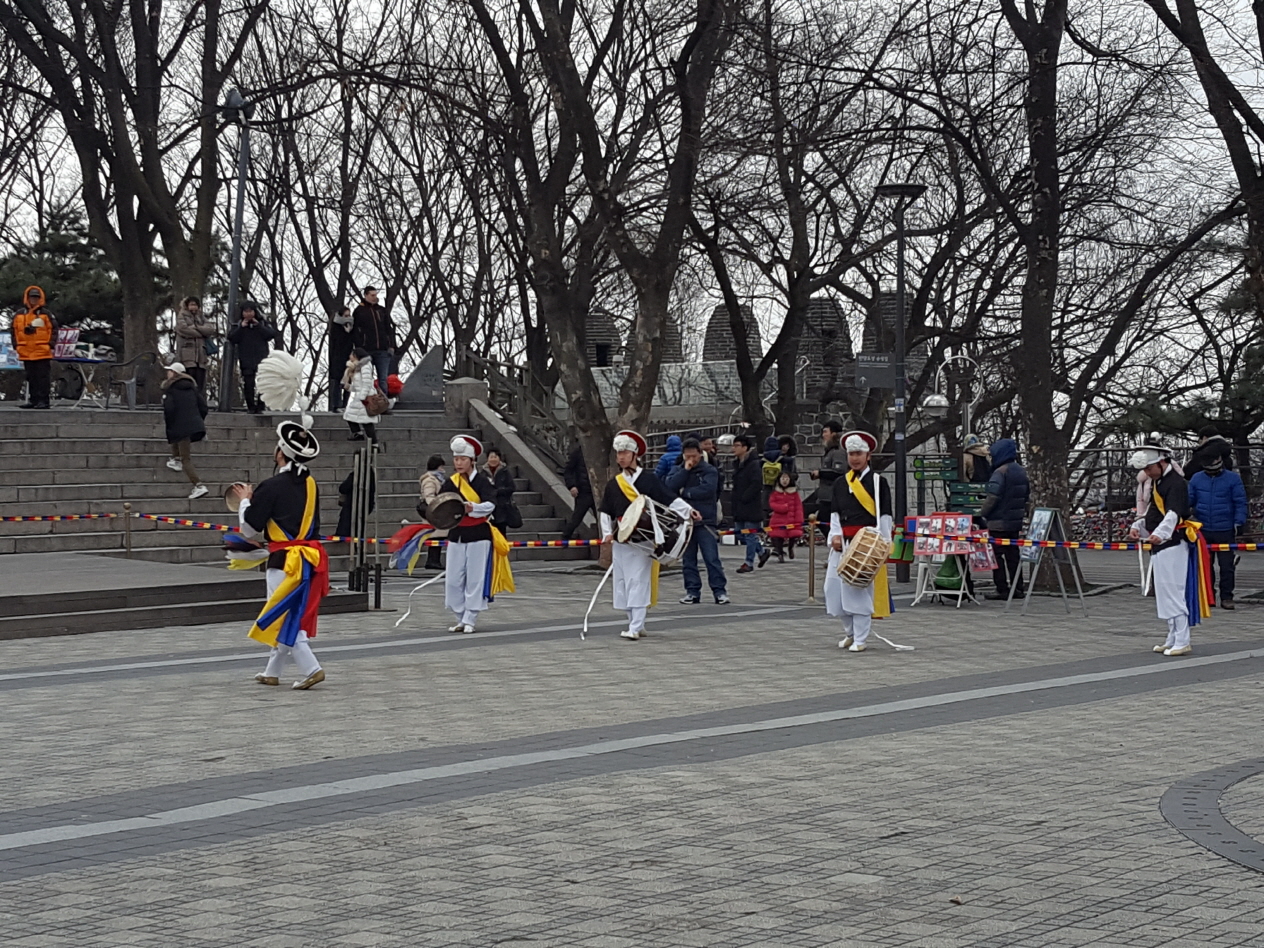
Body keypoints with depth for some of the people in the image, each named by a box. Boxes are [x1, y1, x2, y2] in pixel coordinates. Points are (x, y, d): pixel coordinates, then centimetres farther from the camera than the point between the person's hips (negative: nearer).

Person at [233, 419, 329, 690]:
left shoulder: (273, 487, -14)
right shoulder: (310, 484, 8)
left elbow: (250, 530, -8)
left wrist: (245, 501, 10)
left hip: (286, 561, -8)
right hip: (310, 558, 8)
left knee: (283, 619, -1)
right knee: (289, 618, 16)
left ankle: (311, 669, -10)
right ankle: (272, 671, 27)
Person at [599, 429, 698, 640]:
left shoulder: (649, 479, -1)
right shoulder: (613, 484, 11)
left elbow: (669, 499, -3)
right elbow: (605, 512, 17)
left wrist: (688, 511, -14)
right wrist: (607, 533, 7)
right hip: (620, 540, 5)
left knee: (639, 581, -10)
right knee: (622, 581, 6)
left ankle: (636, 627, -13)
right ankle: (635, 624, 17)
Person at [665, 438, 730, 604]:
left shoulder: (709, 471, 1)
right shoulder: (677, 470, 11)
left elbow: (707, 489, -16)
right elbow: (670, 486, -7)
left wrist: (685, 492, -9)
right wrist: (685, 470, -10)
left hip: (705, 521, -4)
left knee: (712, 558, -7)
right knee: (688, 559, 7)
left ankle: (720, 591, -3)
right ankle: (692, 591, 14)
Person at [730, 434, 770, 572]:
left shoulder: (754, 464, -13)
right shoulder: (737, 463, 14)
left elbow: (757, 484, -20)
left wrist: (744, 498, -18)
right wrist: (736, 500, 11)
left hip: (751, 505, -9)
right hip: (739, 506, 9)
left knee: (750, 534, -2)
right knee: (740, 535, 11)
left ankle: (749, 563, 4)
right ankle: (762, 552, 27)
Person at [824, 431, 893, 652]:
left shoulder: (878, 482, -1)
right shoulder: (840, 483, 13)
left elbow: (884, 516, -3)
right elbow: (835, 512, 13)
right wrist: (835, 535, -3)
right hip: (842, 542, 5)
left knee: (861, 590, -6)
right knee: (835, 587, 6)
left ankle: (860, 639, 1)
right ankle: (850, 631, 25)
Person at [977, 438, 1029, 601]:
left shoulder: (1000, 472, -17)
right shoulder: (1021, 472, 11)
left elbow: (992, 497, -22)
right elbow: (1027, 494, 20)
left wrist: (981, 514, -14)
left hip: (999, 522, -8)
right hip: (1015, 521, 8)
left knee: (998, 555, -3)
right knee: (1013, 554, 14)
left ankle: (1002, 589, -4)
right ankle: (1017, 588, 16)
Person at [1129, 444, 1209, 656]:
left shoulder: (1176, 483, -14)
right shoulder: (1156, 483, 17)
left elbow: (1173, 513, -28)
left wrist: (1160, 533, -43)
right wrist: (1138, 527, 8)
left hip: (1173, 545, -10)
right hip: (1159, 546, 10)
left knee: (1173, 592, -11)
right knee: (1164, 594, 15)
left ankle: (1182, 642, -8)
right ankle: (1172, 639, 24)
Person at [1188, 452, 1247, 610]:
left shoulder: (1233, 478, -2)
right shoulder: (1196, 479, 5)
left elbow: (1240, 503, -1)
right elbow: (1189, 499, 11)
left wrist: (1239, 523, -7)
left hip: (1226, 531, -3)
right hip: (1203, 530, 3)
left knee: (1227, 566, -1)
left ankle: (1226, 598, 5)